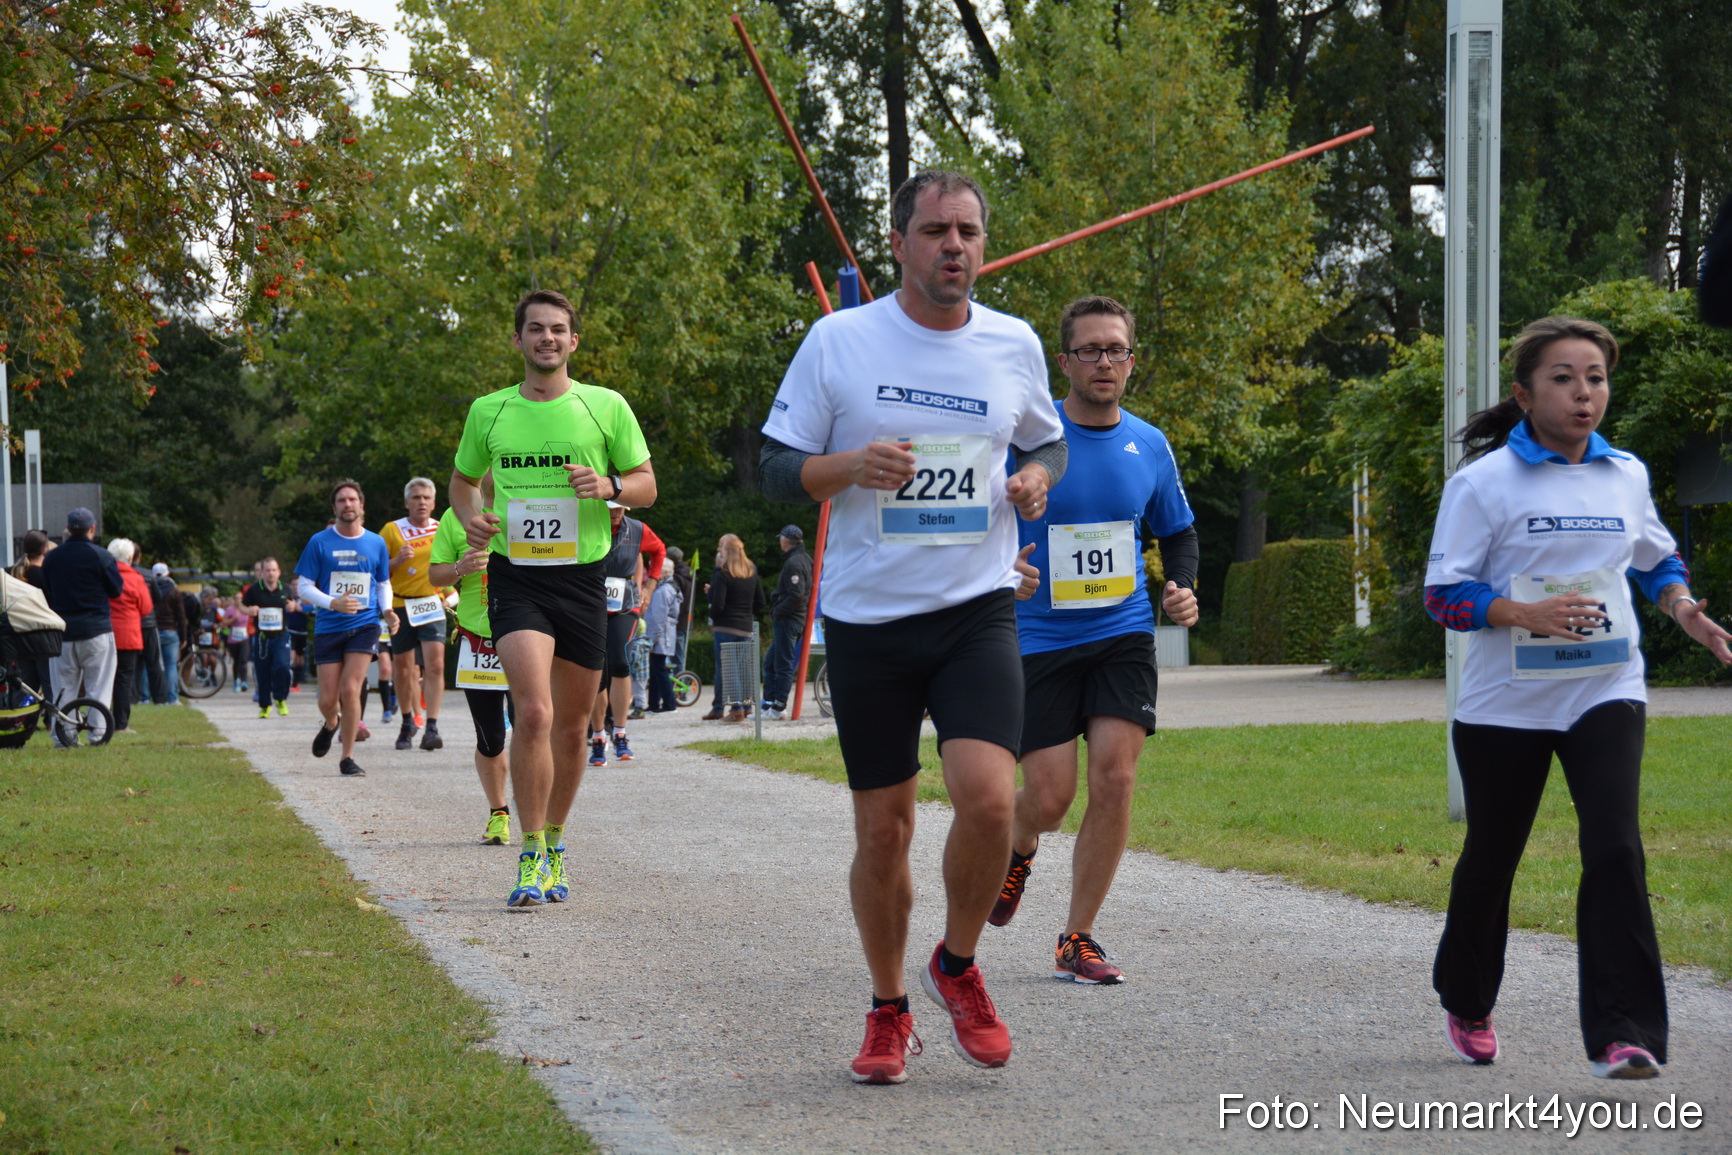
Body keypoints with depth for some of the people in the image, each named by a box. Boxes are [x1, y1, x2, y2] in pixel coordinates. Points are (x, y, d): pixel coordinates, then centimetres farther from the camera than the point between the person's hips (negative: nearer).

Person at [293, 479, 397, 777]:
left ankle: (348, 758, -1)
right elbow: (303, 587, 0)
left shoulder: (376, 543, 6)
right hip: (328, 627, 0)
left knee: (350, 689, -14)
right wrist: (333, 603, -17)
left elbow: (384, 584, 19)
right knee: (328, 699, 1)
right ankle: (331, 724, 39)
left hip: (365, 625, 0)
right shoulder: (320, 542, 0)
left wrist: (387, 611, -1)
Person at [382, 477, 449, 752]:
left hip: (432, 604, 1)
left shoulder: (443, 531, 6)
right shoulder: (392, 530, -1)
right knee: (402, 667, 9)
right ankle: (408, 722, 29)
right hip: (401, 606, -1)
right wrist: (397, 561, -19)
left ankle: (432, 728, -15)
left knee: (435, 664, -14)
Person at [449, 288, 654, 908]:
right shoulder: (487, 412, 5)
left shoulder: (607, 407, 3)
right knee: (533, 712, -18)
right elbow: (463, 479, 20)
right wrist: (471, 517, -1)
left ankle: (554, 844, 28)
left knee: (572, 726, 9)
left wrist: (609, 486, -14)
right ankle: (531, 856, -11)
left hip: (583, 578, 1)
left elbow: (646, 485, 8)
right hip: (514, 577, -1)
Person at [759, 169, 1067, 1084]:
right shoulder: (838, 341, -2)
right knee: (882, 828, 6)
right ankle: (888, 1009, 26)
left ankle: (959, 965, 8)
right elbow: (777, 473, 0)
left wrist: (1036, 477, 0)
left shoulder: (1014, 345, 5)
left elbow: (1046, 442, 22)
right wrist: (854, 468, -19)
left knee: (988, 798, -19)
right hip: (867, 619, -1)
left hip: (978, 609, 1)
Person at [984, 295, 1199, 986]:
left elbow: (1178, 532, 19)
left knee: (1115, 775, -11)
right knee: (1049, 799, -6)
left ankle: (1076, 940, 2)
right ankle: (1018, 848, 34)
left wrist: (1183, 591, 0)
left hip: (1123, 632, 3)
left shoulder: (1149, 446, 4)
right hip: (1039, 637, -3)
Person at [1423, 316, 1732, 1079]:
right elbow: (1444, 594, -11)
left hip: (1606, 694, 2)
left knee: (1616, 849, -17)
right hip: (1505, 702, -2)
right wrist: (1527, 613, -26)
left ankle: (1622, 1036, -17)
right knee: (1492, 855, 13)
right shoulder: (1483, 483, -9)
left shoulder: (1627, 476, 5)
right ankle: (1466, 1004, 38)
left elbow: (1657, 559, 21)